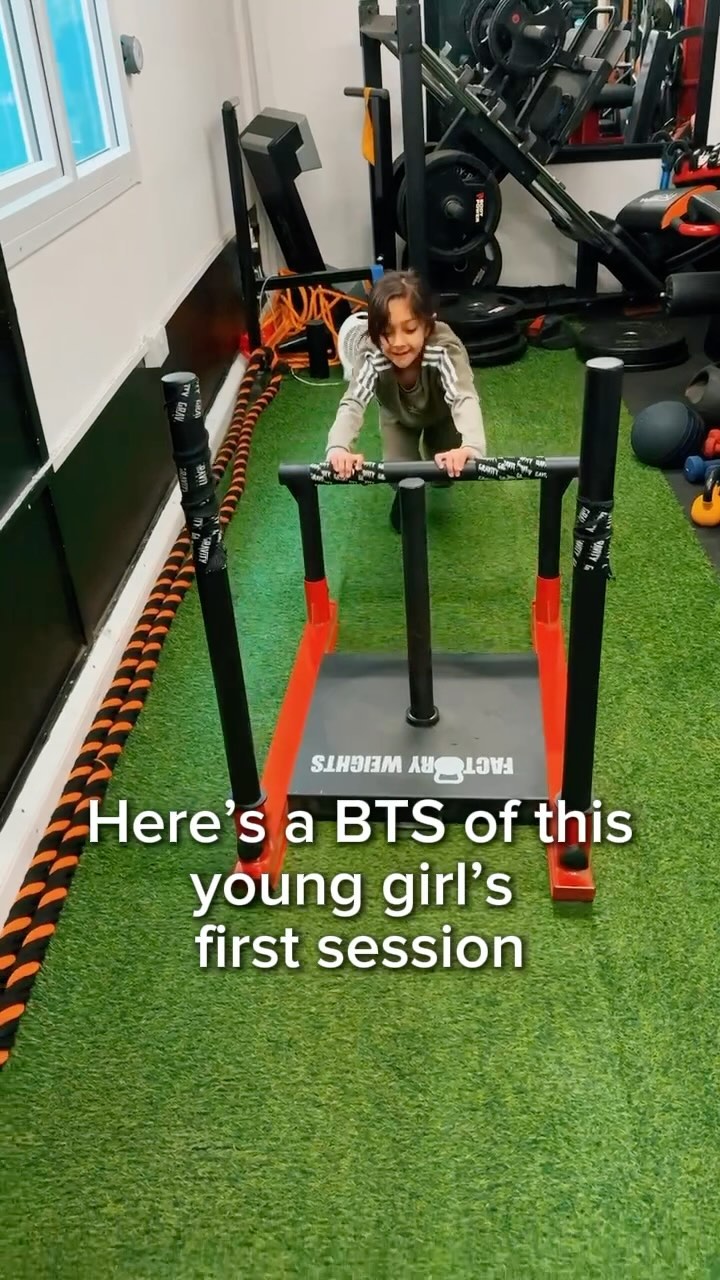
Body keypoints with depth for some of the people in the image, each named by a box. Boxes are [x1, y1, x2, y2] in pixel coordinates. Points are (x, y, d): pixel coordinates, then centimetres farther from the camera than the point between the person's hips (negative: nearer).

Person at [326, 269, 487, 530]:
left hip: (441, 414, 0)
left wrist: (471, 447, -76)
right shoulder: (371, 354, -39)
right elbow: (352, 403, -49)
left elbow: (464, 398, -55)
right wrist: (338, 448, -70)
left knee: (450, 468, -13)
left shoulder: (444, 347, -43)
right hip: (400, 417, 0)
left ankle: (432, 446, 24)